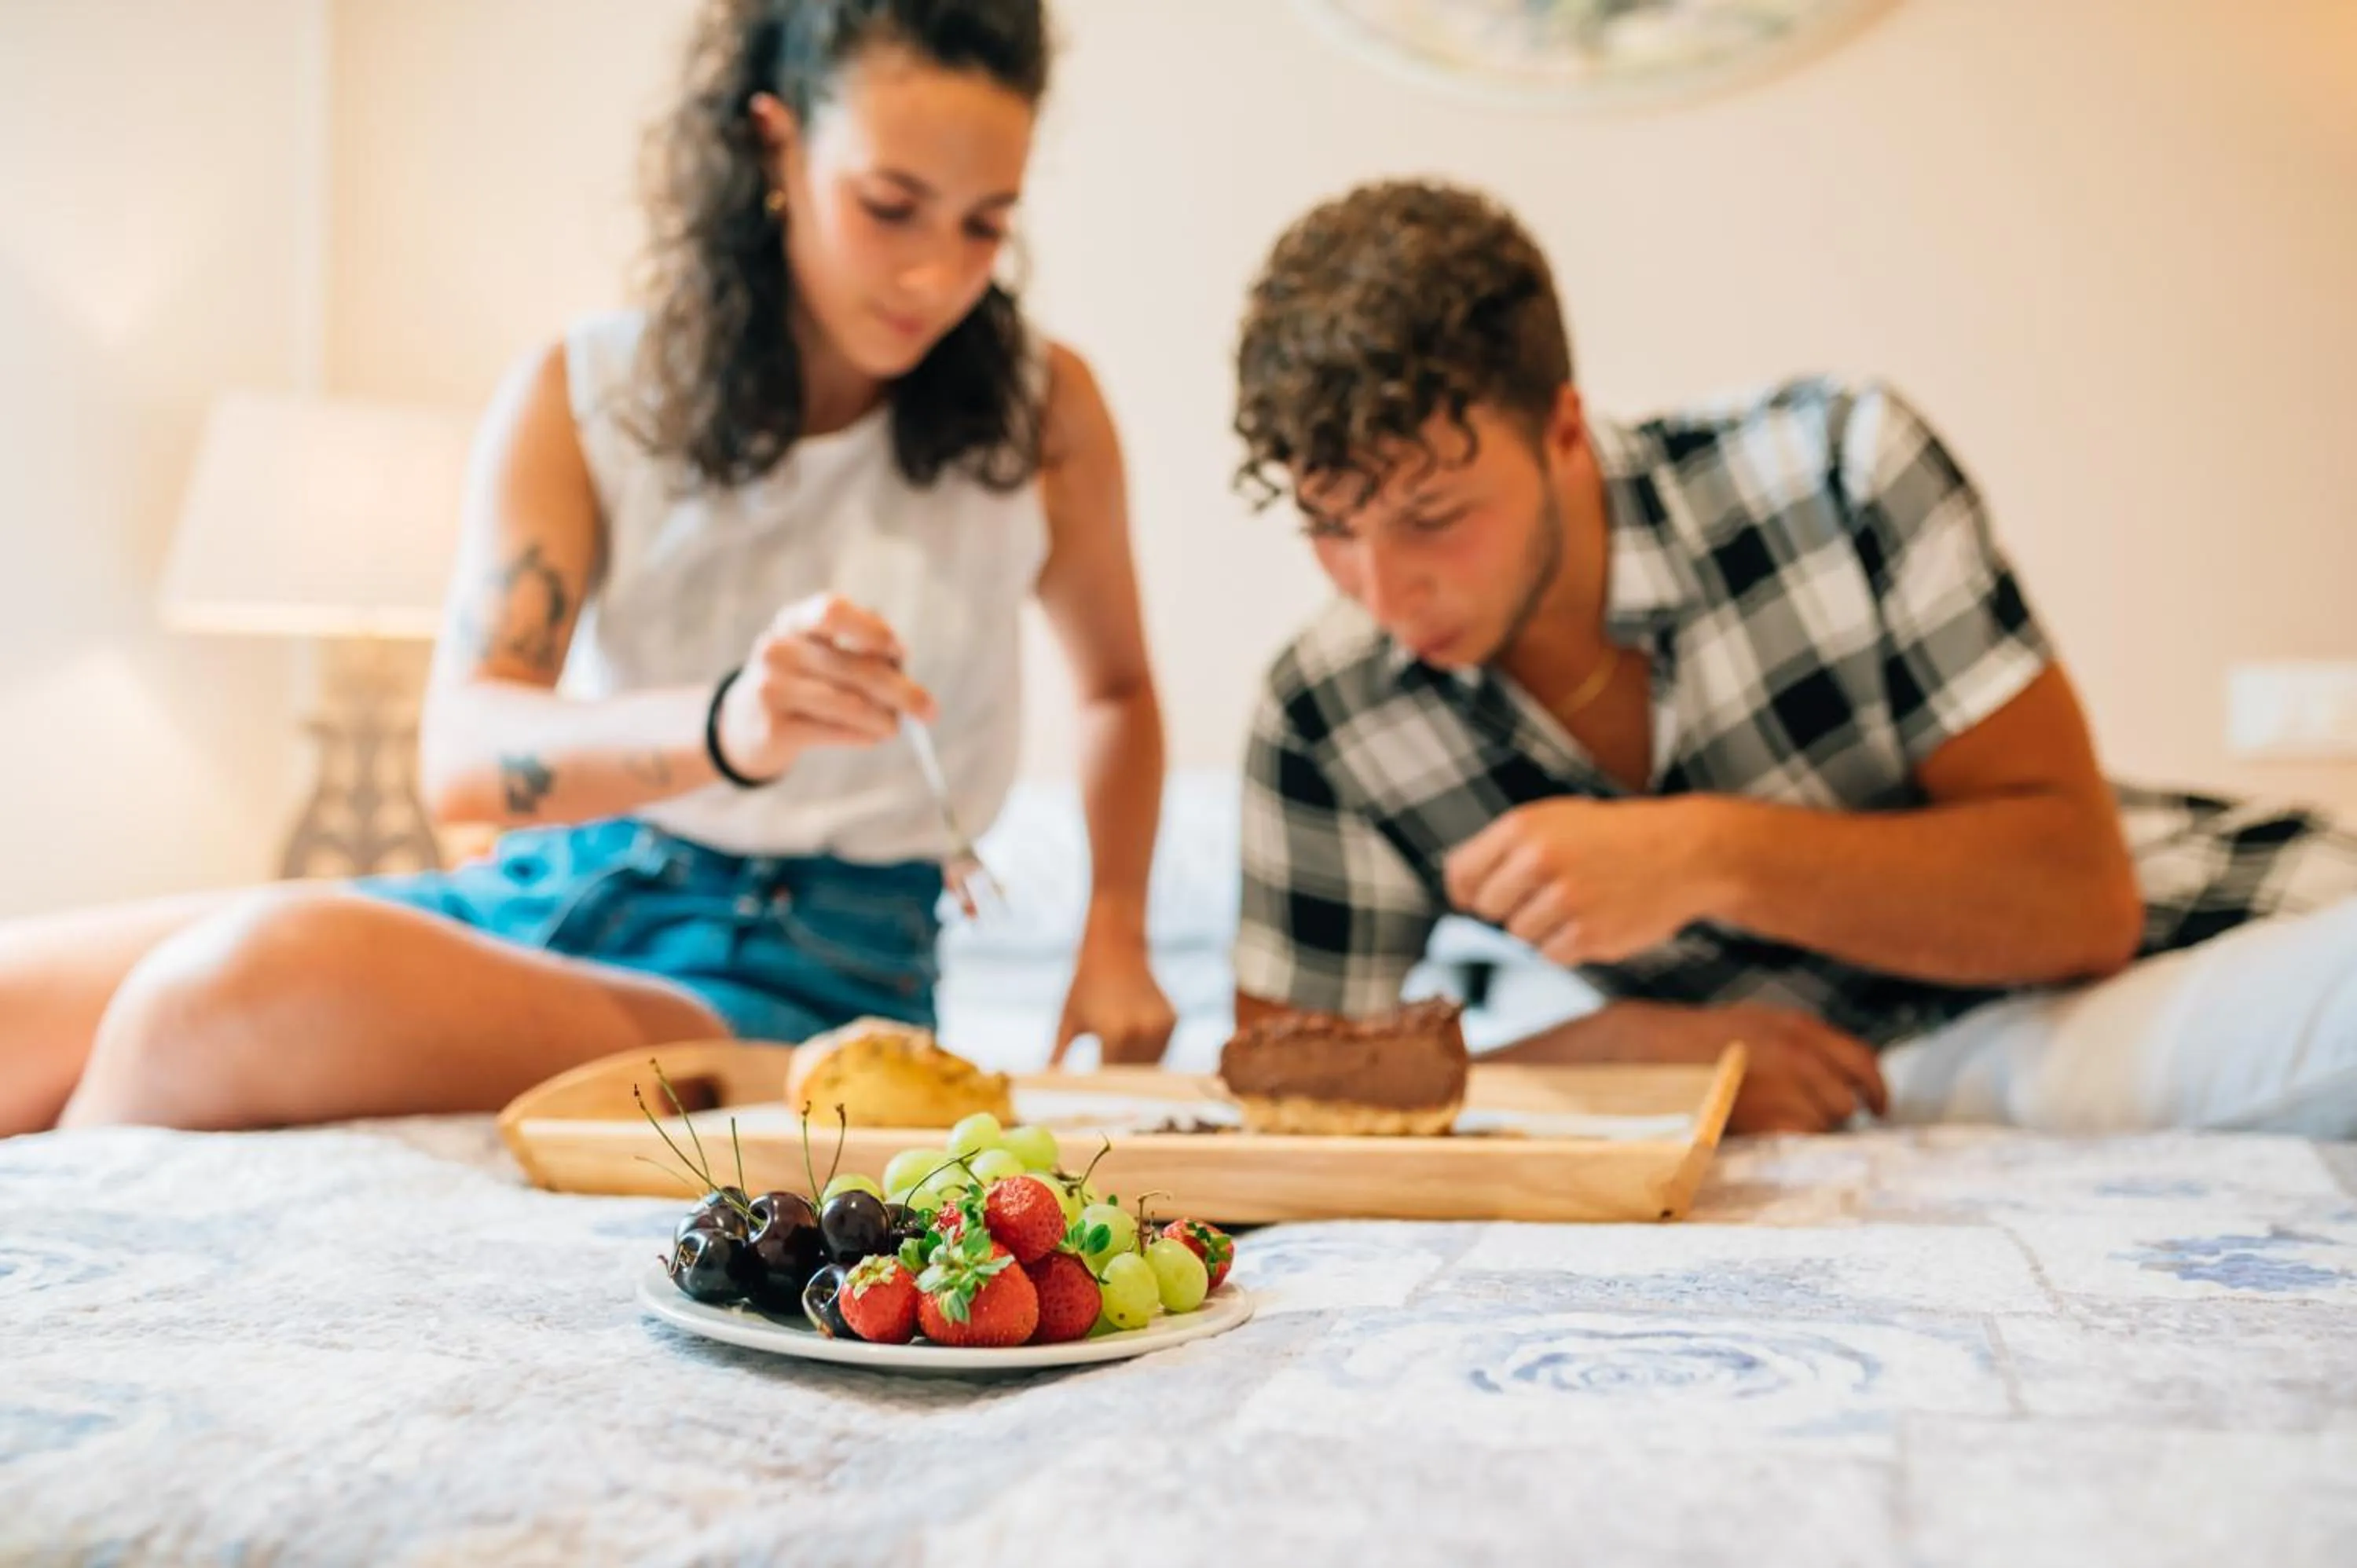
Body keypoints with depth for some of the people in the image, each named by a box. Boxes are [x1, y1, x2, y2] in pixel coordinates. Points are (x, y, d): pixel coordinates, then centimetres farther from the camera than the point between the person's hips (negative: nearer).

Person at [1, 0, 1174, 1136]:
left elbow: (1118, 687, 19)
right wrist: (727, 726, -33)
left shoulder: (1041, 413, 0)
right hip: (550, 887, 3)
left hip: (793, 980, -2)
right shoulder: (582, 398, 1)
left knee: (263, 980, -28)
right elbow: (462, 755, -12)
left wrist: (1114, 939, 5)